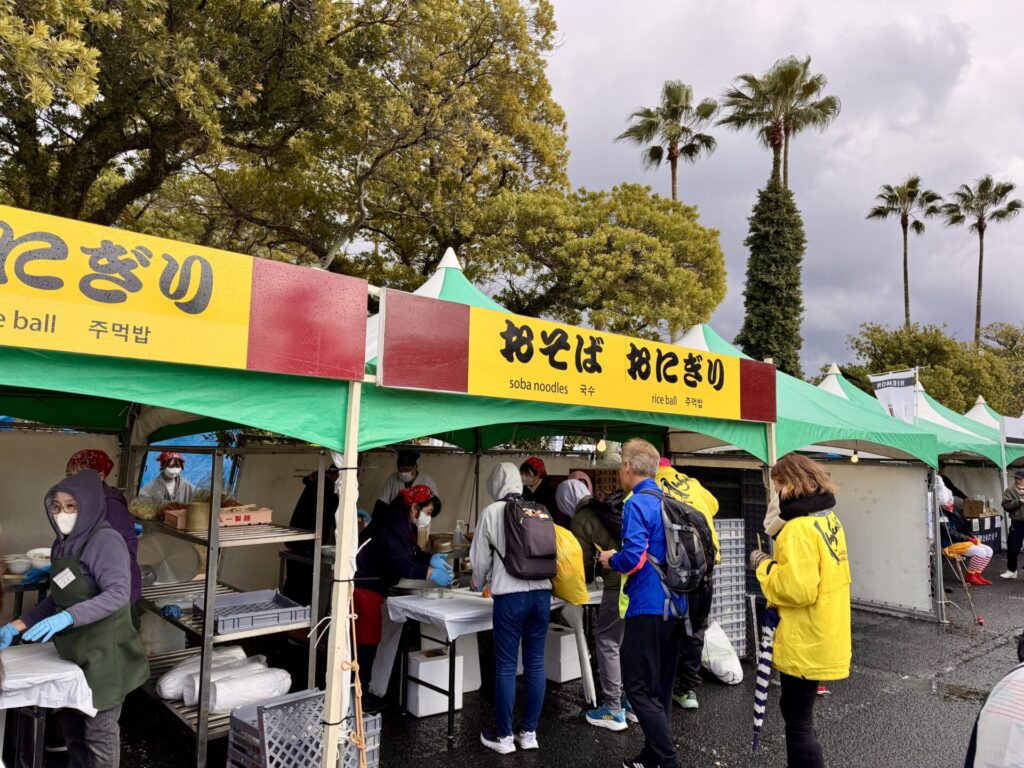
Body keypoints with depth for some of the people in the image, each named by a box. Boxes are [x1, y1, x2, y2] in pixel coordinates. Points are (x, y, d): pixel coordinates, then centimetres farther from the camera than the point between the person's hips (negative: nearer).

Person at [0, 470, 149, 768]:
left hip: (103, 652, -8)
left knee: (98, 730, 5)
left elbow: (118, 593, -29)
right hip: (72, 650, 8)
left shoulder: (106, 540, -18)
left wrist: (66, 618, -37)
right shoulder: (63, 543, 7)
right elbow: (57, 599, 16)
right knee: (71, 723, 21)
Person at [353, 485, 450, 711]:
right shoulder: (394, 523, -20)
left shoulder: (403, 523, 12)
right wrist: (431, 573, -27)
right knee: (367, 640, -2)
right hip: (363, 585, -10)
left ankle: (363, 690, 25)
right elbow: (398, 562, -28)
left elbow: (410, 553, 17)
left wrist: (432, 559, -1)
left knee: (369, 639, 15)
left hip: (372, 585, 10)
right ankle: (359, 696, 8)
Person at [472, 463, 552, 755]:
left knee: (506, 666, 5)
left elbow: (480, 557, 5)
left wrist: (479, 583, 26)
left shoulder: (491, 512, -1)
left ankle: (503, 736, 15)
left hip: (510, 595, -4)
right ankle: (529, 732, 21)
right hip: (541, 592, 4)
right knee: (535, 664, 11)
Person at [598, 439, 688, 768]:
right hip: (675, 606, 9)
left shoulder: (637, 504, -14)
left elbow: (633, 557, -24)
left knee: (639, 688, -1)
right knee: (660, 687, 16)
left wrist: (611, 559, -3)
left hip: (648, 608, -9)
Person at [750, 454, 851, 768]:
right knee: (794, 708, 25)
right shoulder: (829, 520, 7)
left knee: (799, 721, 5)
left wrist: (764, 565, -14)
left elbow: (797, 589, -29)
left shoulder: (798, 529, -23)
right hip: (824, 639, 10)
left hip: (804, 645, -10)